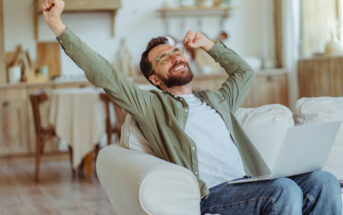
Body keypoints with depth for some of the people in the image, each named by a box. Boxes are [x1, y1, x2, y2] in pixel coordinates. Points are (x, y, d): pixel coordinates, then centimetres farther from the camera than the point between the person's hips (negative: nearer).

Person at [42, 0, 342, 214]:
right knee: (285, 191, -31)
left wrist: (208, 45, 38)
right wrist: (59, 26, -2)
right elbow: (103, 75, 4)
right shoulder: (152, 106, 13)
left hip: (250, 184, 6)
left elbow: (244, 72, 47)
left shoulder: (216, 100, 30)